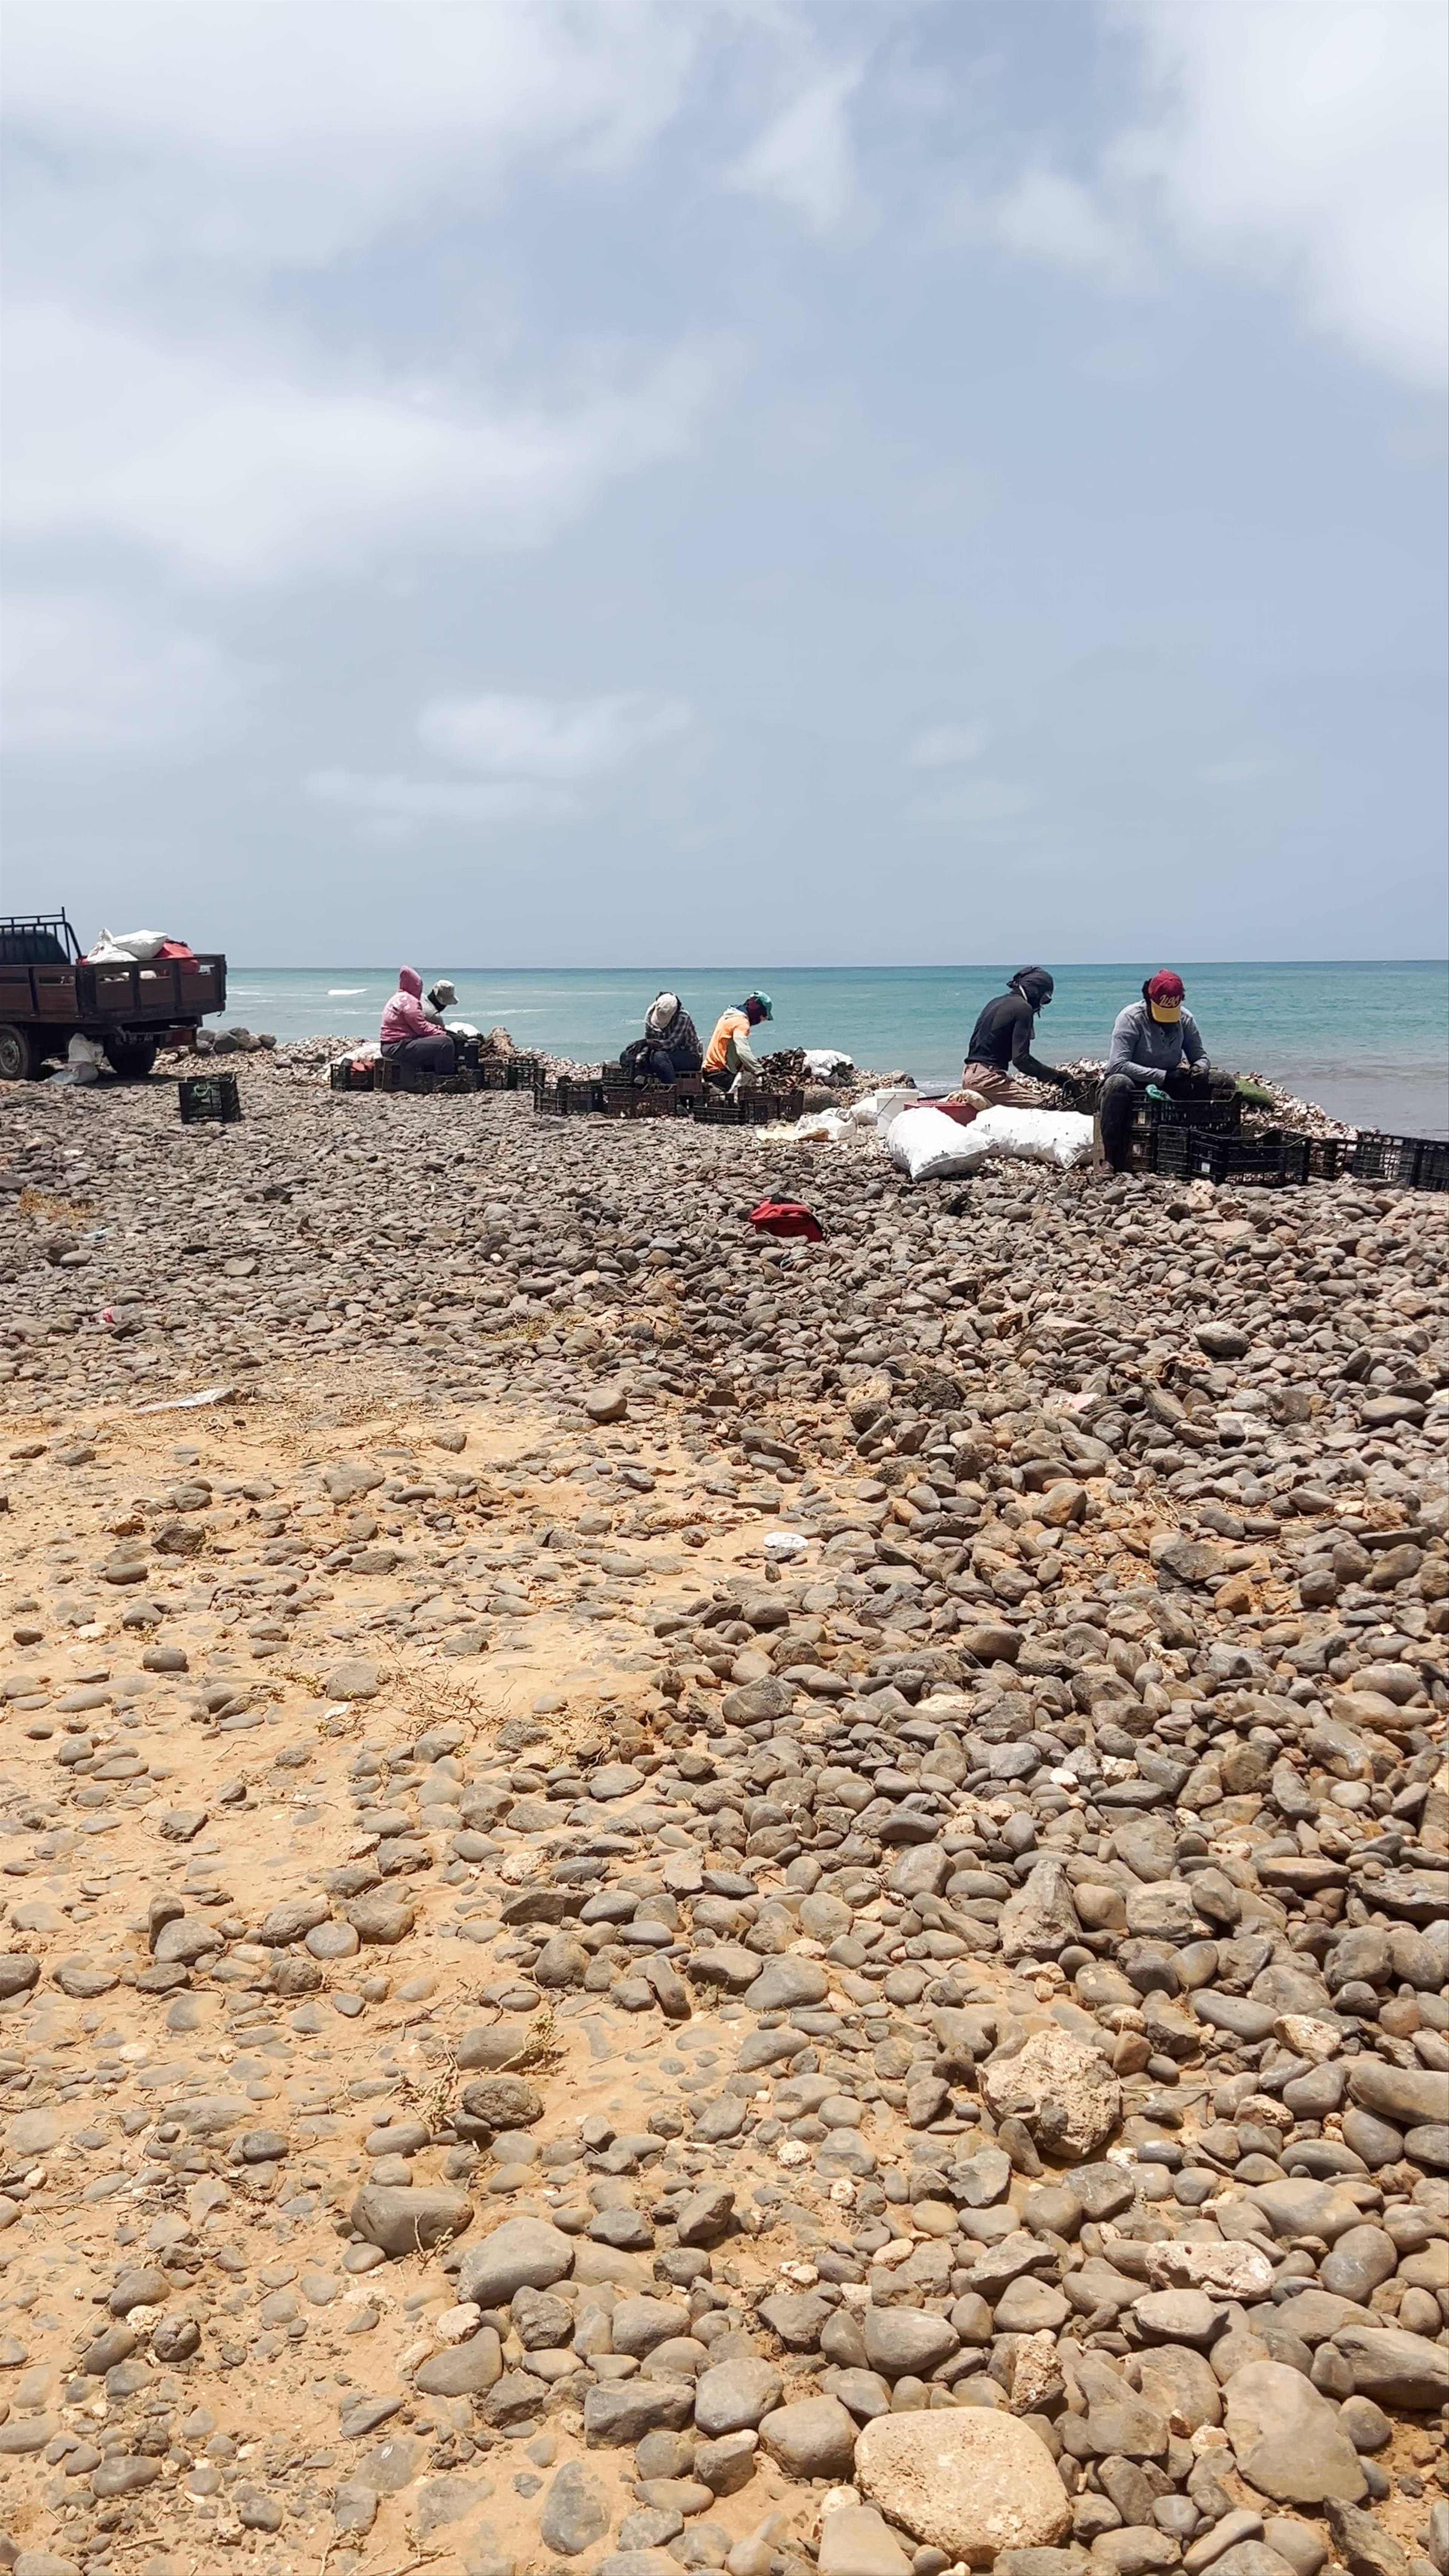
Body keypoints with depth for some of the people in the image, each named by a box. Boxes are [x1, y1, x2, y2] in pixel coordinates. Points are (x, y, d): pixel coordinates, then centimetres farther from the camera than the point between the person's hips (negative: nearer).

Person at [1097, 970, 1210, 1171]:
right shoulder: (1130, 1018, -17)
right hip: (1134, 1087, -4)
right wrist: (1162, 1076, -34)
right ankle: (1111, 1159, -32)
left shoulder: (1185, 1020, -2)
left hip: (1169, 1087, 4)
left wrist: (1200, 1069, -23)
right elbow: (1118, 1065, -27)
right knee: (1118, 1083, -40)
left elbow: (1201, 1057, 4)